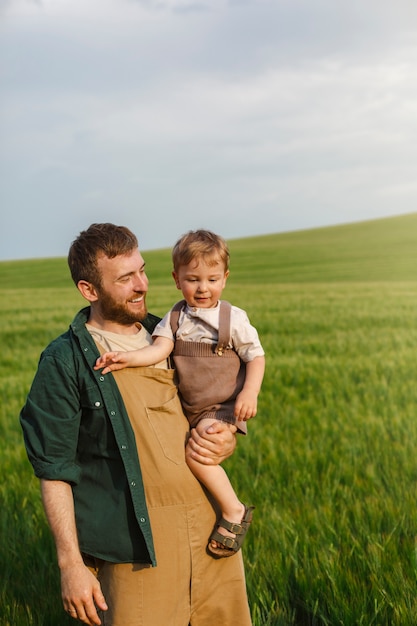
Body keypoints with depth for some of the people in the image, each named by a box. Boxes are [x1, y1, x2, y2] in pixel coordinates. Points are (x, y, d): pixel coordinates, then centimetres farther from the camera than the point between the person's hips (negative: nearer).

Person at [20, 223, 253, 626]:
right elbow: (54, 470, -6)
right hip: (138, 547, -5)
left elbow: (216, 416, 22)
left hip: (212, 531, 5)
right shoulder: (64, 362, -4)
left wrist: (225, 443, -2)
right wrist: (70, 562, -11)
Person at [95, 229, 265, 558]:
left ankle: (234, 511, -12)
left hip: (222, 408, -6)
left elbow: (256, 357, -4)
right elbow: (159, 348, -12)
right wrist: (128, 357, -30)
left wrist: (250, 393, -20)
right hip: (187, 408, 6)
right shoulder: (175, 318, 3)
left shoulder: (234, 319, -6)